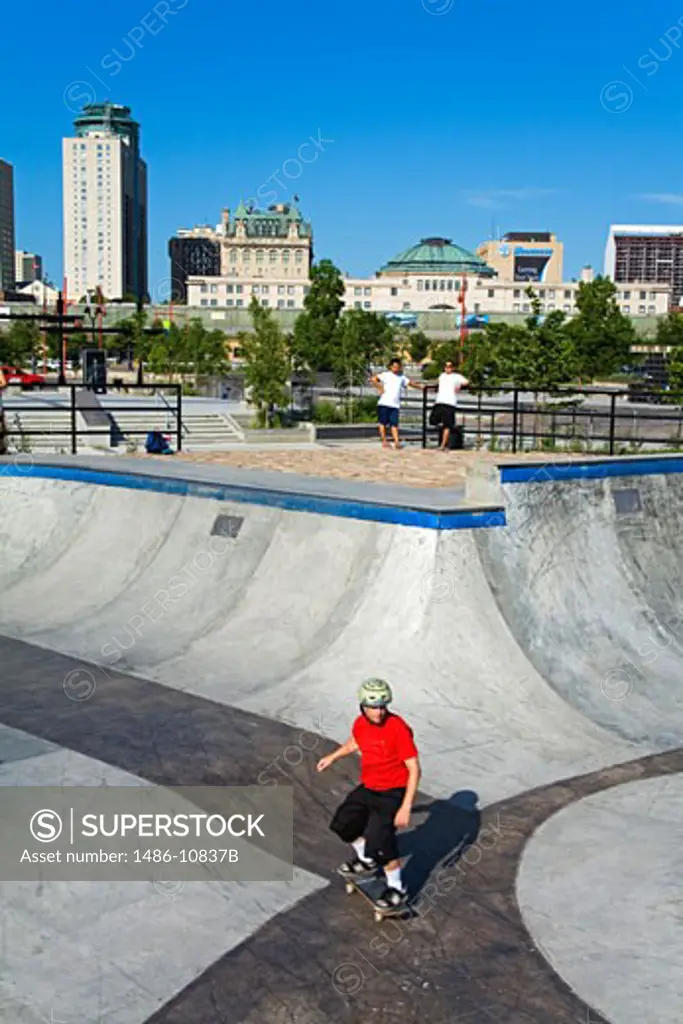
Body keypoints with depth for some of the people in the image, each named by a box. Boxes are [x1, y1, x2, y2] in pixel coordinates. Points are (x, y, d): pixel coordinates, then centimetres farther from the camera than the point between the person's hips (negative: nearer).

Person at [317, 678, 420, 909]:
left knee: (379, 842, -13)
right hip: (367, 788, 7)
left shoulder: (398, 728, -27)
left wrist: (406, 807, -27)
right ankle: (366, 860, 42)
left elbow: (414, 769, -24)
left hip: (392, 793, -7)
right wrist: (333, 757, 32)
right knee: (342, 823, 15)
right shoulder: (360, 724, -7)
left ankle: (397, 889, 11)